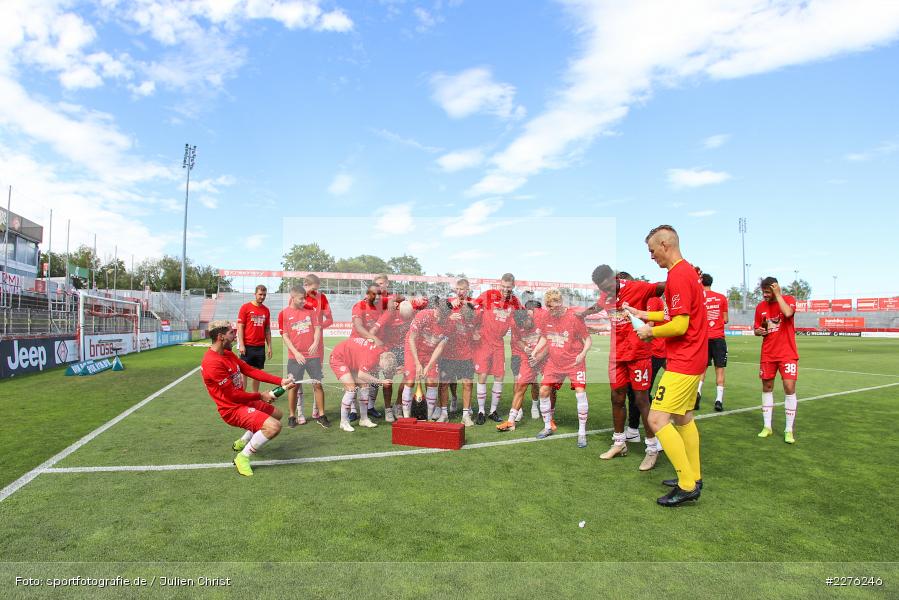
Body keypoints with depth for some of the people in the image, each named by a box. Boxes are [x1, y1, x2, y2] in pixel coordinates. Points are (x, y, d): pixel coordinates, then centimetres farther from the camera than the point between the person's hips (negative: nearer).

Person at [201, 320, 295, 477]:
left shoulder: (228, 354, 6)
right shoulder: (212, 363, -25)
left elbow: (251, 371, 3)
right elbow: (233, 395, -22)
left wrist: (281, 381, -5)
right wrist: (260, 396, -9)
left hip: (243, 401, 10)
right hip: (232, 409, -10)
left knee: (277, 414, 26)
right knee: (274, 427, -26)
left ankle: (241, 442, 33)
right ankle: (243, 457, -6)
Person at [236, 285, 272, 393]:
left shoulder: (266, 310, 9)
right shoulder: (245, 307, -3)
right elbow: (240, 326, -5)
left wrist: (269, 346, 8)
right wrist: (241, 345, -11)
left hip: (260, 347, 4)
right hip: (247, 346, -4)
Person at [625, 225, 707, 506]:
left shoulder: (678, 275, -20)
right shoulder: (687, 270, 12)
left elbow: (680, 325, -23)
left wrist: (650, 332, -8)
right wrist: (644, 314, 17)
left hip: (683, 362, -11)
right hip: (693, 358, 11)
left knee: (657, 419, -10)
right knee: (683, 417, 19)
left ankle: (687, 485, -1)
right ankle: (694, 477, 30)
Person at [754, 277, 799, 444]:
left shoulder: (788, 299, -5)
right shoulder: (760, 306, 6)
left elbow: (788, 313, -28)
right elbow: (756, 328, 15)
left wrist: (778, 295, -20)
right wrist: (758, 331, -7)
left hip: (787, 353, -4)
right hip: (767, 354, 4)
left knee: (789, 388, -9)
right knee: (767, 388, 8)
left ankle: (789, 430, 1)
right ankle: (767, 426, 18)